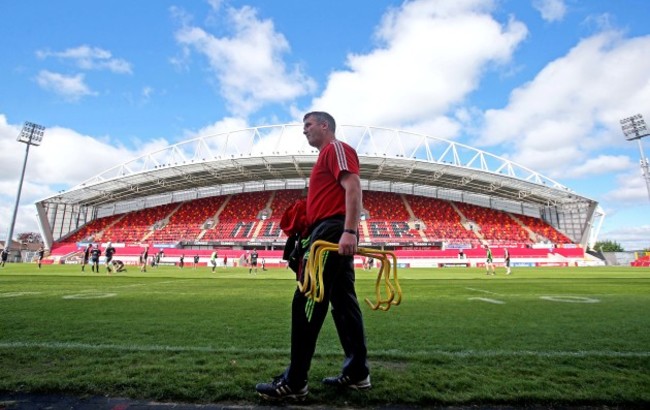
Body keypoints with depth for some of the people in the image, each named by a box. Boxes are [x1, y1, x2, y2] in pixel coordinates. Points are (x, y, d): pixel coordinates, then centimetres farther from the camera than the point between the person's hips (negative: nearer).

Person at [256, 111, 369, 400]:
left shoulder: (336, 148, -2)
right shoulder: (327, 156, 27)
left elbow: (353, 187, -17)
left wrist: (349, 231, -27)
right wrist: (306, 228, 19)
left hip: (331, 233, -10)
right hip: (335, 236, 10)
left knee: (306, 302, -9)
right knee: (344, 303, 10)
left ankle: (294, 383, 0)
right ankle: (357, 373, 18)